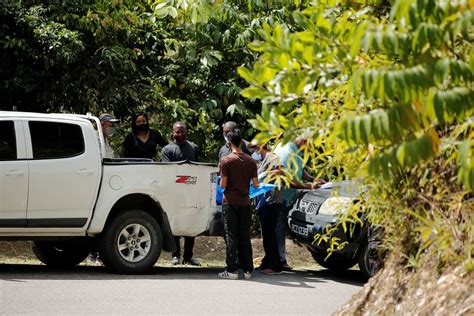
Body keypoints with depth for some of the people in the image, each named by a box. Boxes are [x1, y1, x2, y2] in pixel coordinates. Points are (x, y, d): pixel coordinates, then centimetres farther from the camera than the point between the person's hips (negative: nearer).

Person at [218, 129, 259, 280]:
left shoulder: (226, 160, -10)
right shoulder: (250, 161, 1)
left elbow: (223, 184, -12)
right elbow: (256, 184, 3)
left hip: (230, 203, -3)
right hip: (245, 202, 3)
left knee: (231, 237, 0)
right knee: (245, 237, 8)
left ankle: (232, 270, -2)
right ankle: (247, 270, 9)